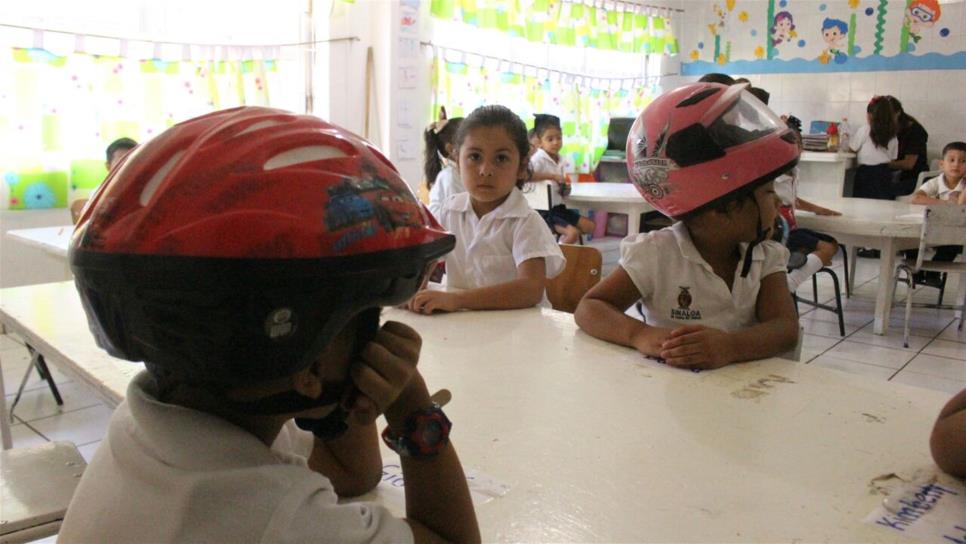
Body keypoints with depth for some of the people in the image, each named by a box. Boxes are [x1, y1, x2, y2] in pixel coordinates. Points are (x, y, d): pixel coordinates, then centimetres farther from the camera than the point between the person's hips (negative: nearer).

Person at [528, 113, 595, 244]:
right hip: (544, 210, -8)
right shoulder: (538, 159, -13)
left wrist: (566, 188, -6)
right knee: (573, 233, -19)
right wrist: (552, 176, -26)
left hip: (558, 207, 8)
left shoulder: (559, 160, 11)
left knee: (589, 226, 7)